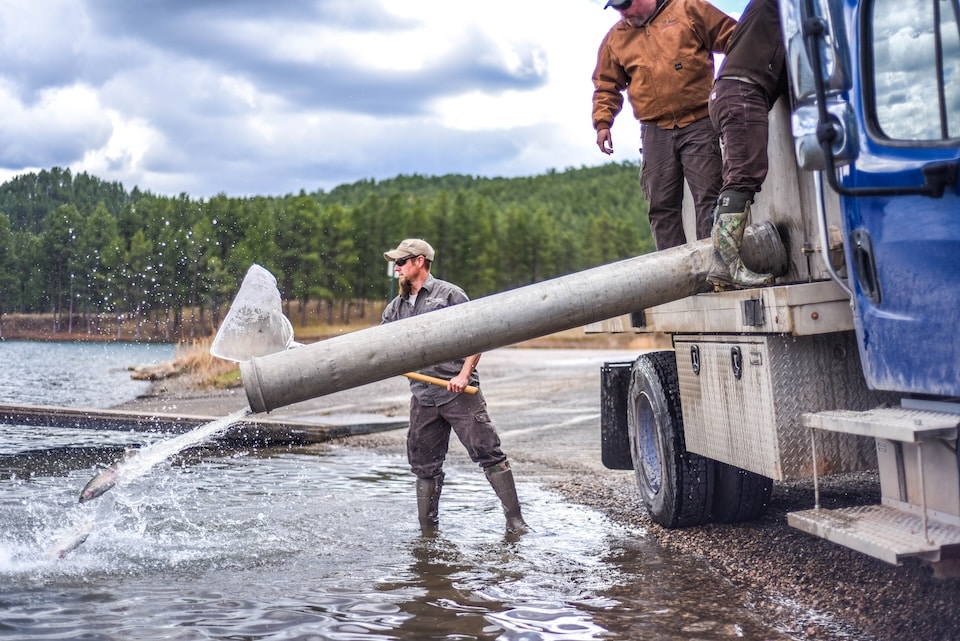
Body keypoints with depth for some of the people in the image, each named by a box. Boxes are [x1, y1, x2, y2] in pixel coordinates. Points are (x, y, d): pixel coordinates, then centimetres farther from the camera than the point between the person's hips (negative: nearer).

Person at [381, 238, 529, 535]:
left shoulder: (449, 294, -1)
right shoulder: (396, 307, 16)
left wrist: (464, 375, -15)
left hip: (459, 392, -5)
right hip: (422, 397, 6)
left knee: (488, 453, -7)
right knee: (424, 465, 9)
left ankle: (515, 520, -3)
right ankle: (427, 529, 18)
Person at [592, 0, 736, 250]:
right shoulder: (615, 38, 15)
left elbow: (734, 38, 5)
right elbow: (607, 86, 20)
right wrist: (603, 123, 6)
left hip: (699, 125, -3)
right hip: (655, 132, 3)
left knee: (708, 197, -8)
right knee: (662, 206, -1)